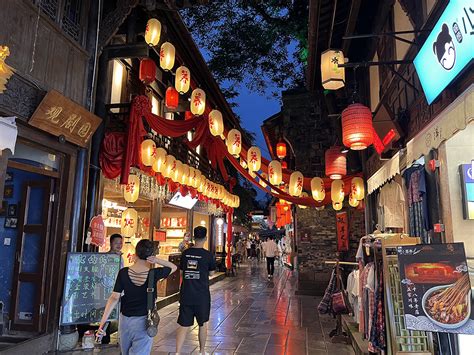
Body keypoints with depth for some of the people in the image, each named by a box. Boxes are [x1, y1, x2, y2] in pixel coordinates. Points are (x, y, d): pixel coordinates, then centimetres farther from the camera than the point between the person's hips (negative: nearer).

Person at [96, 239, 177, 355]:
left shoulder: (123, 273, -9)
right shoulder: (154, 274, -14)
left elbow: (114, 298, -12)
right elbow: (173, 267, 0)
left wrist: (103, 322, -9)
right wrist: (157, 260, -15)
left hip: (125, 319, 3)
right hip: (143, 321, -3)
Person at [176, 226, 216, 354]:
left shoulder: (185, 253, -1)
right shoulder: (208, 255, -10)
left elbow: (181, 272, 9)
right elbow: (211, 272, 3)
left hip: (185, 294, 2)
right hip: (202, 295, -2)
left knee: (183, 325, 8)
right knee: (203, 324, 18)